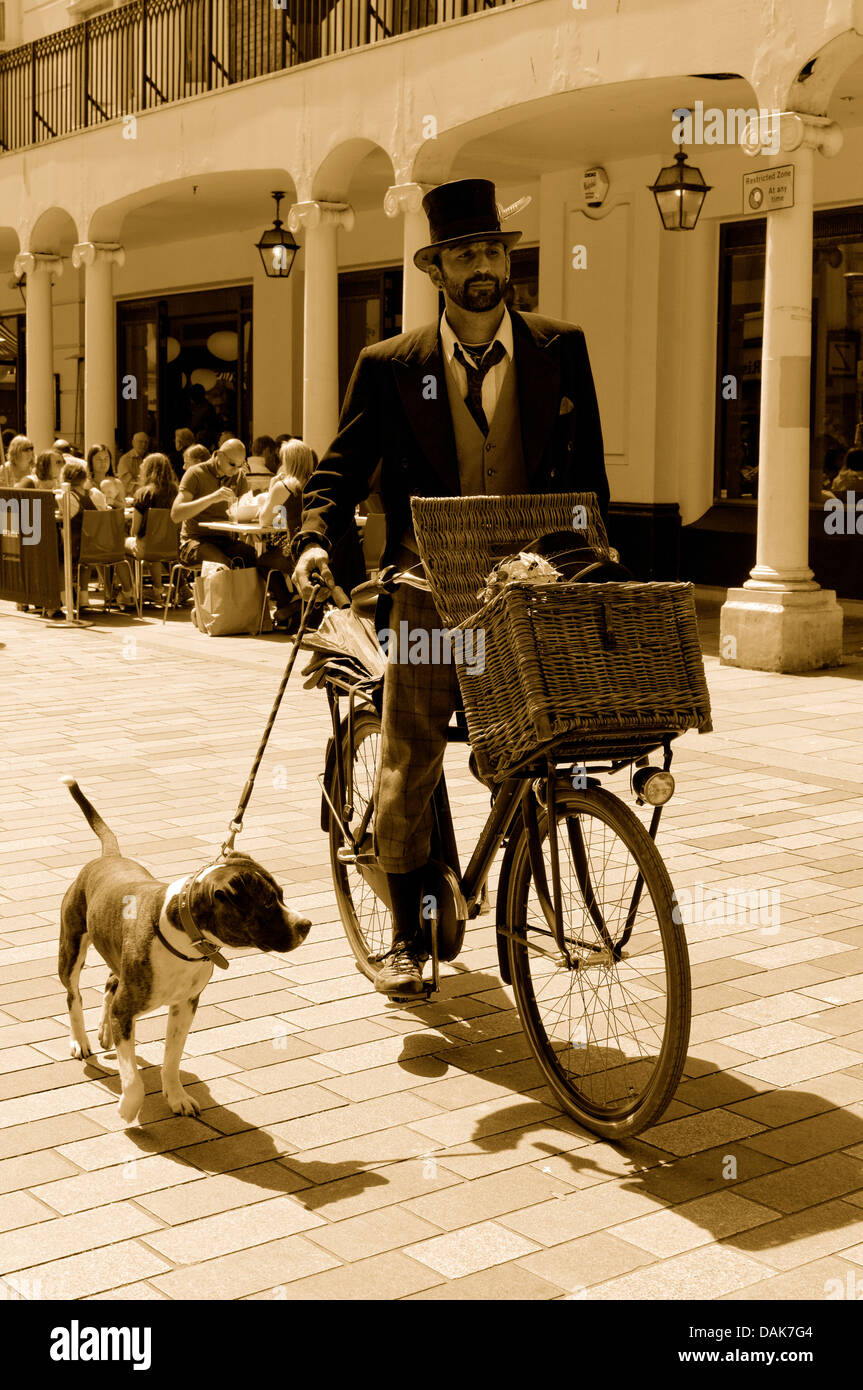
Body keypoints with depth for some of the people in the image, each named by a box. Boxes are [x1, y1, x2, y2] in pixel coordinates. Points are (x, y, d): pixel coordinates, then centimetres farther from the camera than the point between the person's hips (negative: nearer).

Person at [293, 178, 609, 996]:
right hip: (431, 591, 0)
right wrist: (315, 539, -15)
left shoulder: (559, 350, 7)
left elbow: (584, 470, 7)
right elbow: (343, 467, 3)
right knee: (407, 768, 1)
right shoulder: (389, 366, 5)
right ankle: (405, 937, 16)